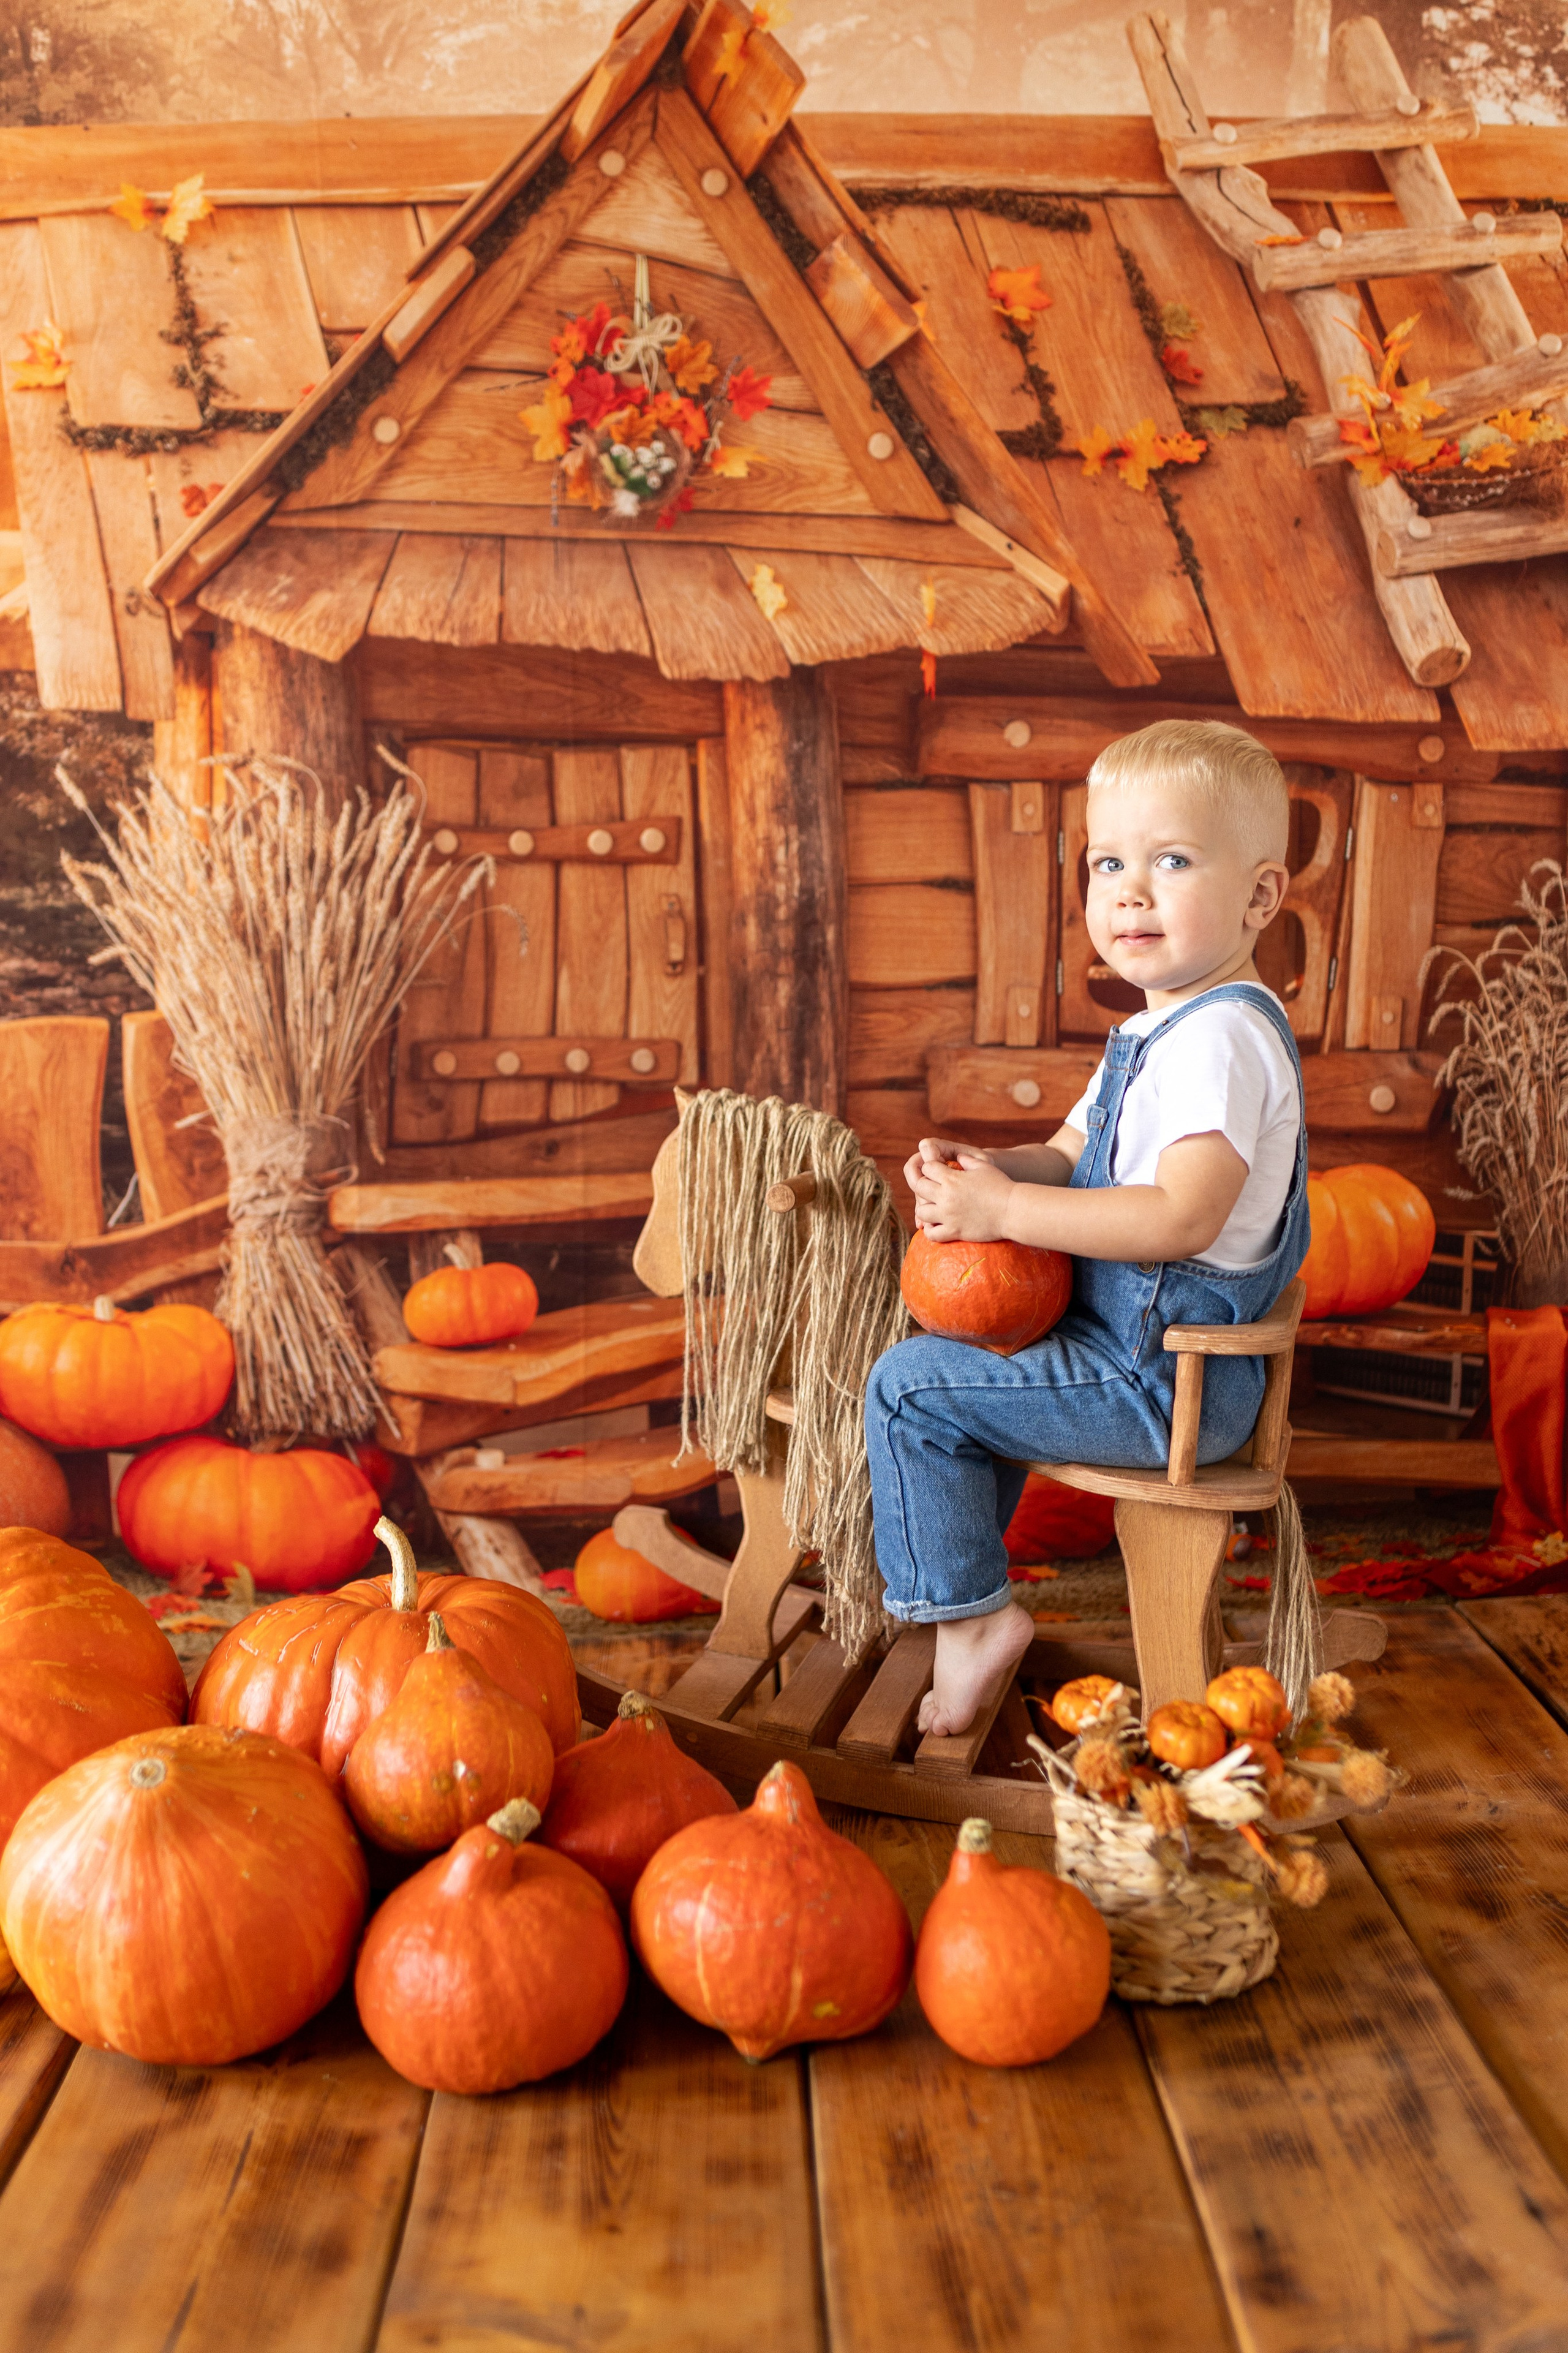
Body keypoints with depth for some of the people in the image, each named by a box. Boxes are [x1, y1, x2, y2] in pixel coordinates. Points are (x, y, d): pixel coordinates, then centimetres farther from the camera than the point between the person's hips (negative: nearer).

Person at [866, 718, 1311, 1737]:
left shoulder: (1219, 1038, -23)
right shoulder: (1160, 1032, 12)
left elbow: (1183, 1218, -33)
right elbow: (1068, 1157, 16)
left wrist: (1005, 1212, -28)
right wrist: (982, 1169, -6)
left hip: (1163, 1381, -11)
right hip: (1136, 1346, 11)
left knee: (911, 1385, -11)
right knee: (969, 1362, 30)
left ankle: (971, 1613, 2)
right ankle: (965, 1575, 41)